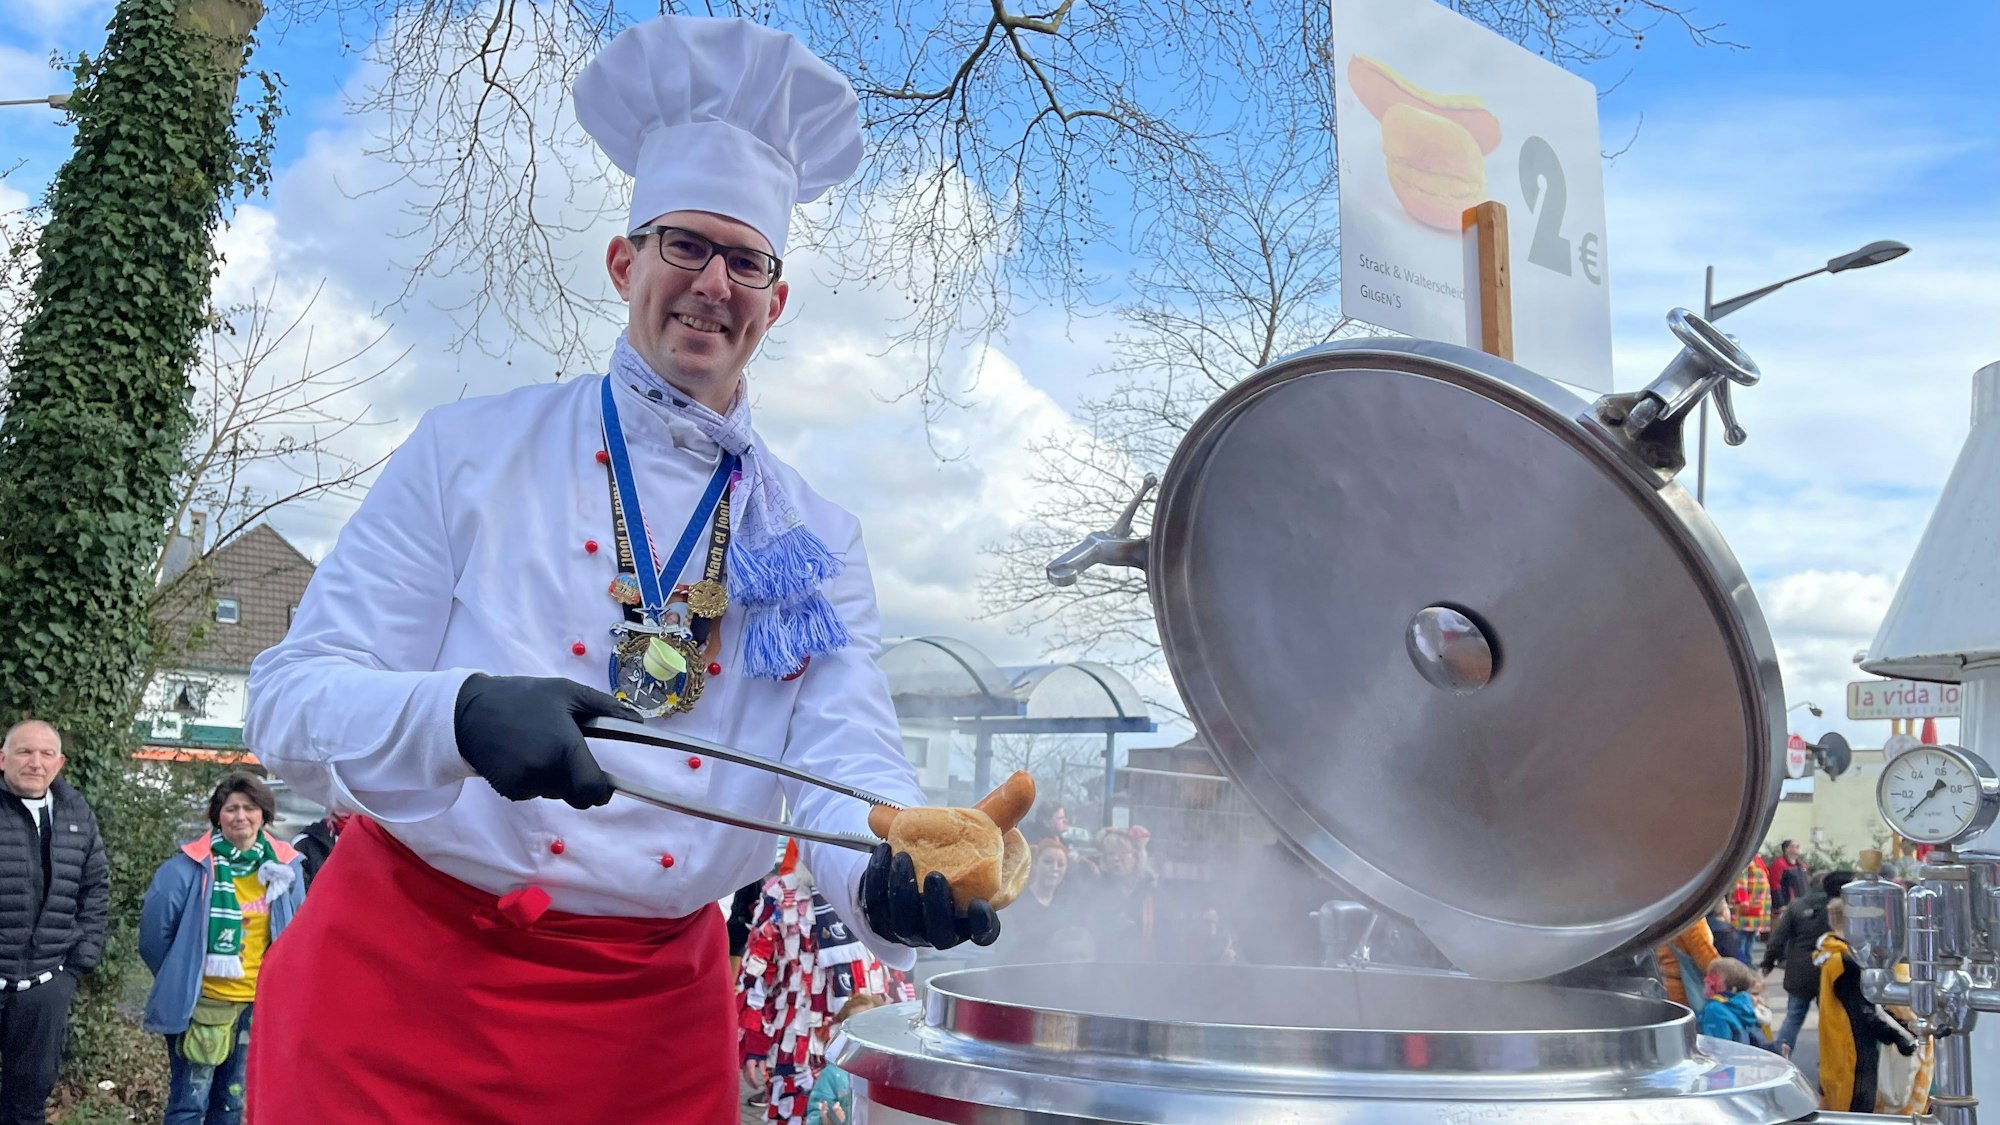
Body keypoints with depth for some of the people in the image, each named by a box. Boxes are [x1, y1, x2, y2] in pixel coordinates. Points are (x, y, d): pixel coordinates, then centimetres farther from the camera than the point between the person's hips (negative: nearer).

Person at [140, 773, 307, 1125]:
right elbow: (155, 928, -6)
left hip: (258, 1004, 4)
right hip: (199, 1002, -3)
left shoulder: (285, 866, -1)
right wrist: (177, 980, 3)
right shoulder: (191, 865, -12)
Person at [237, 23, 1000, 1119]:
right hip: (403, 984, -2)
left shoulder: (817, 540, 2)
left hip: (655, 1023, 2)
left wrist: (894, 880, -32)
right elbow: (289, 698, -8)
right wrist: (462, 715, -30)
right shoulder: (472, 450, -4)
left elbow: (847, 763, -9)